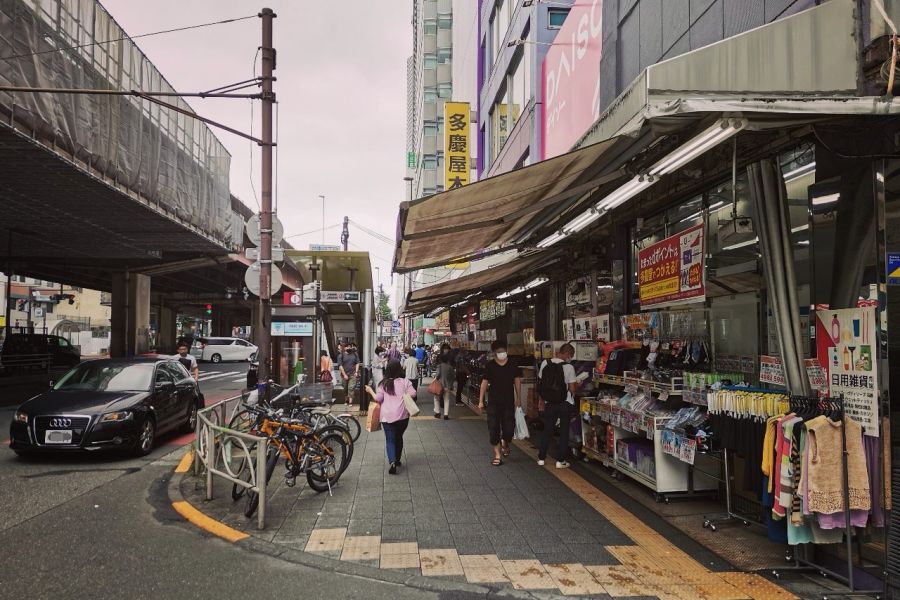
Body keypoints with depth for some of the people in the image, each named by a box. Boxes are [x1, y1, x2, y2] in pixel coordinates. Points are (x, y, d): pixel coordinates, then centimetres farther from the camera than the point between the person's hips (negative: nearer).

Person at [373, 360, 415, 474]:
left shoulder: (384, 383, -3)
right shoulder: (405, 381, -5)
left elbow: (378, 399, -4)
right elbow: (413, 393, -12)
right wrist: (404, 395, 8)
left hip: (387, 416, -1)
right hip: (402, 415, 1)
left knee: (390, 440, 2)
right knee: (399, 437, 20)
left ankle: (392, 461, -18)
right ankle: (398, 459, 32)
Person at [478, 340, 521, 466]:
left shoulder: (512, 365, 0)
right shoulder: (490, 366, -3)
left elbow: (517, 381, 9)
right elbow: (484, 383, 2)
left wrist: (518, 398, 8)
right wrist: (481, 400, 1)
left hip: (509, 402, 1)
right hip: (494, 403, -1)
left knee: (509, 428, 1)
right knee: (494, 429, -2)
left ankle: (505, 443, 34)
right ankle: (497, 455, 8)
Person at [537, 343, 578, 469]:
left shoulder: (545, 364, -5)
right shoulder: (569, 367, -16)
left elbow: (540, 382, 3)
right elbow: (572, 389, -13)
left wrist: (543, 399, 15)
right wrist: (577, 385, 9)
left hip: (549, 403, 3)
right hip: (566, 404, -3)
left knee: (547, 430, 16)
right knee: (564, 431, 10)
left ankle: (541, 458, 22)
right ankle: (560, 460, 13)